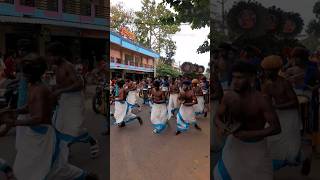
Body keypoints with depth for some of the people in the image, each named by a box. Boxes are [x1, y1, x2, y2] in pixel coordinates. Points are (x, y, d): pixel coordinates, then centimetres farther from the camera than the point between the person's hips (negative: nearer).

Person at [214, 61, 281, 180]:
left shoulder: (260, 100, -27)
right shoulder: (228, 96, -15)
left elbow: (276, 128, -23)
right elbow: (218, 117, -2)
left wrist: (250, 134, -30)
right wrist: (220, 125, -25)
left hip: (255, 146, -3)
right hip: (234, 142, 4)